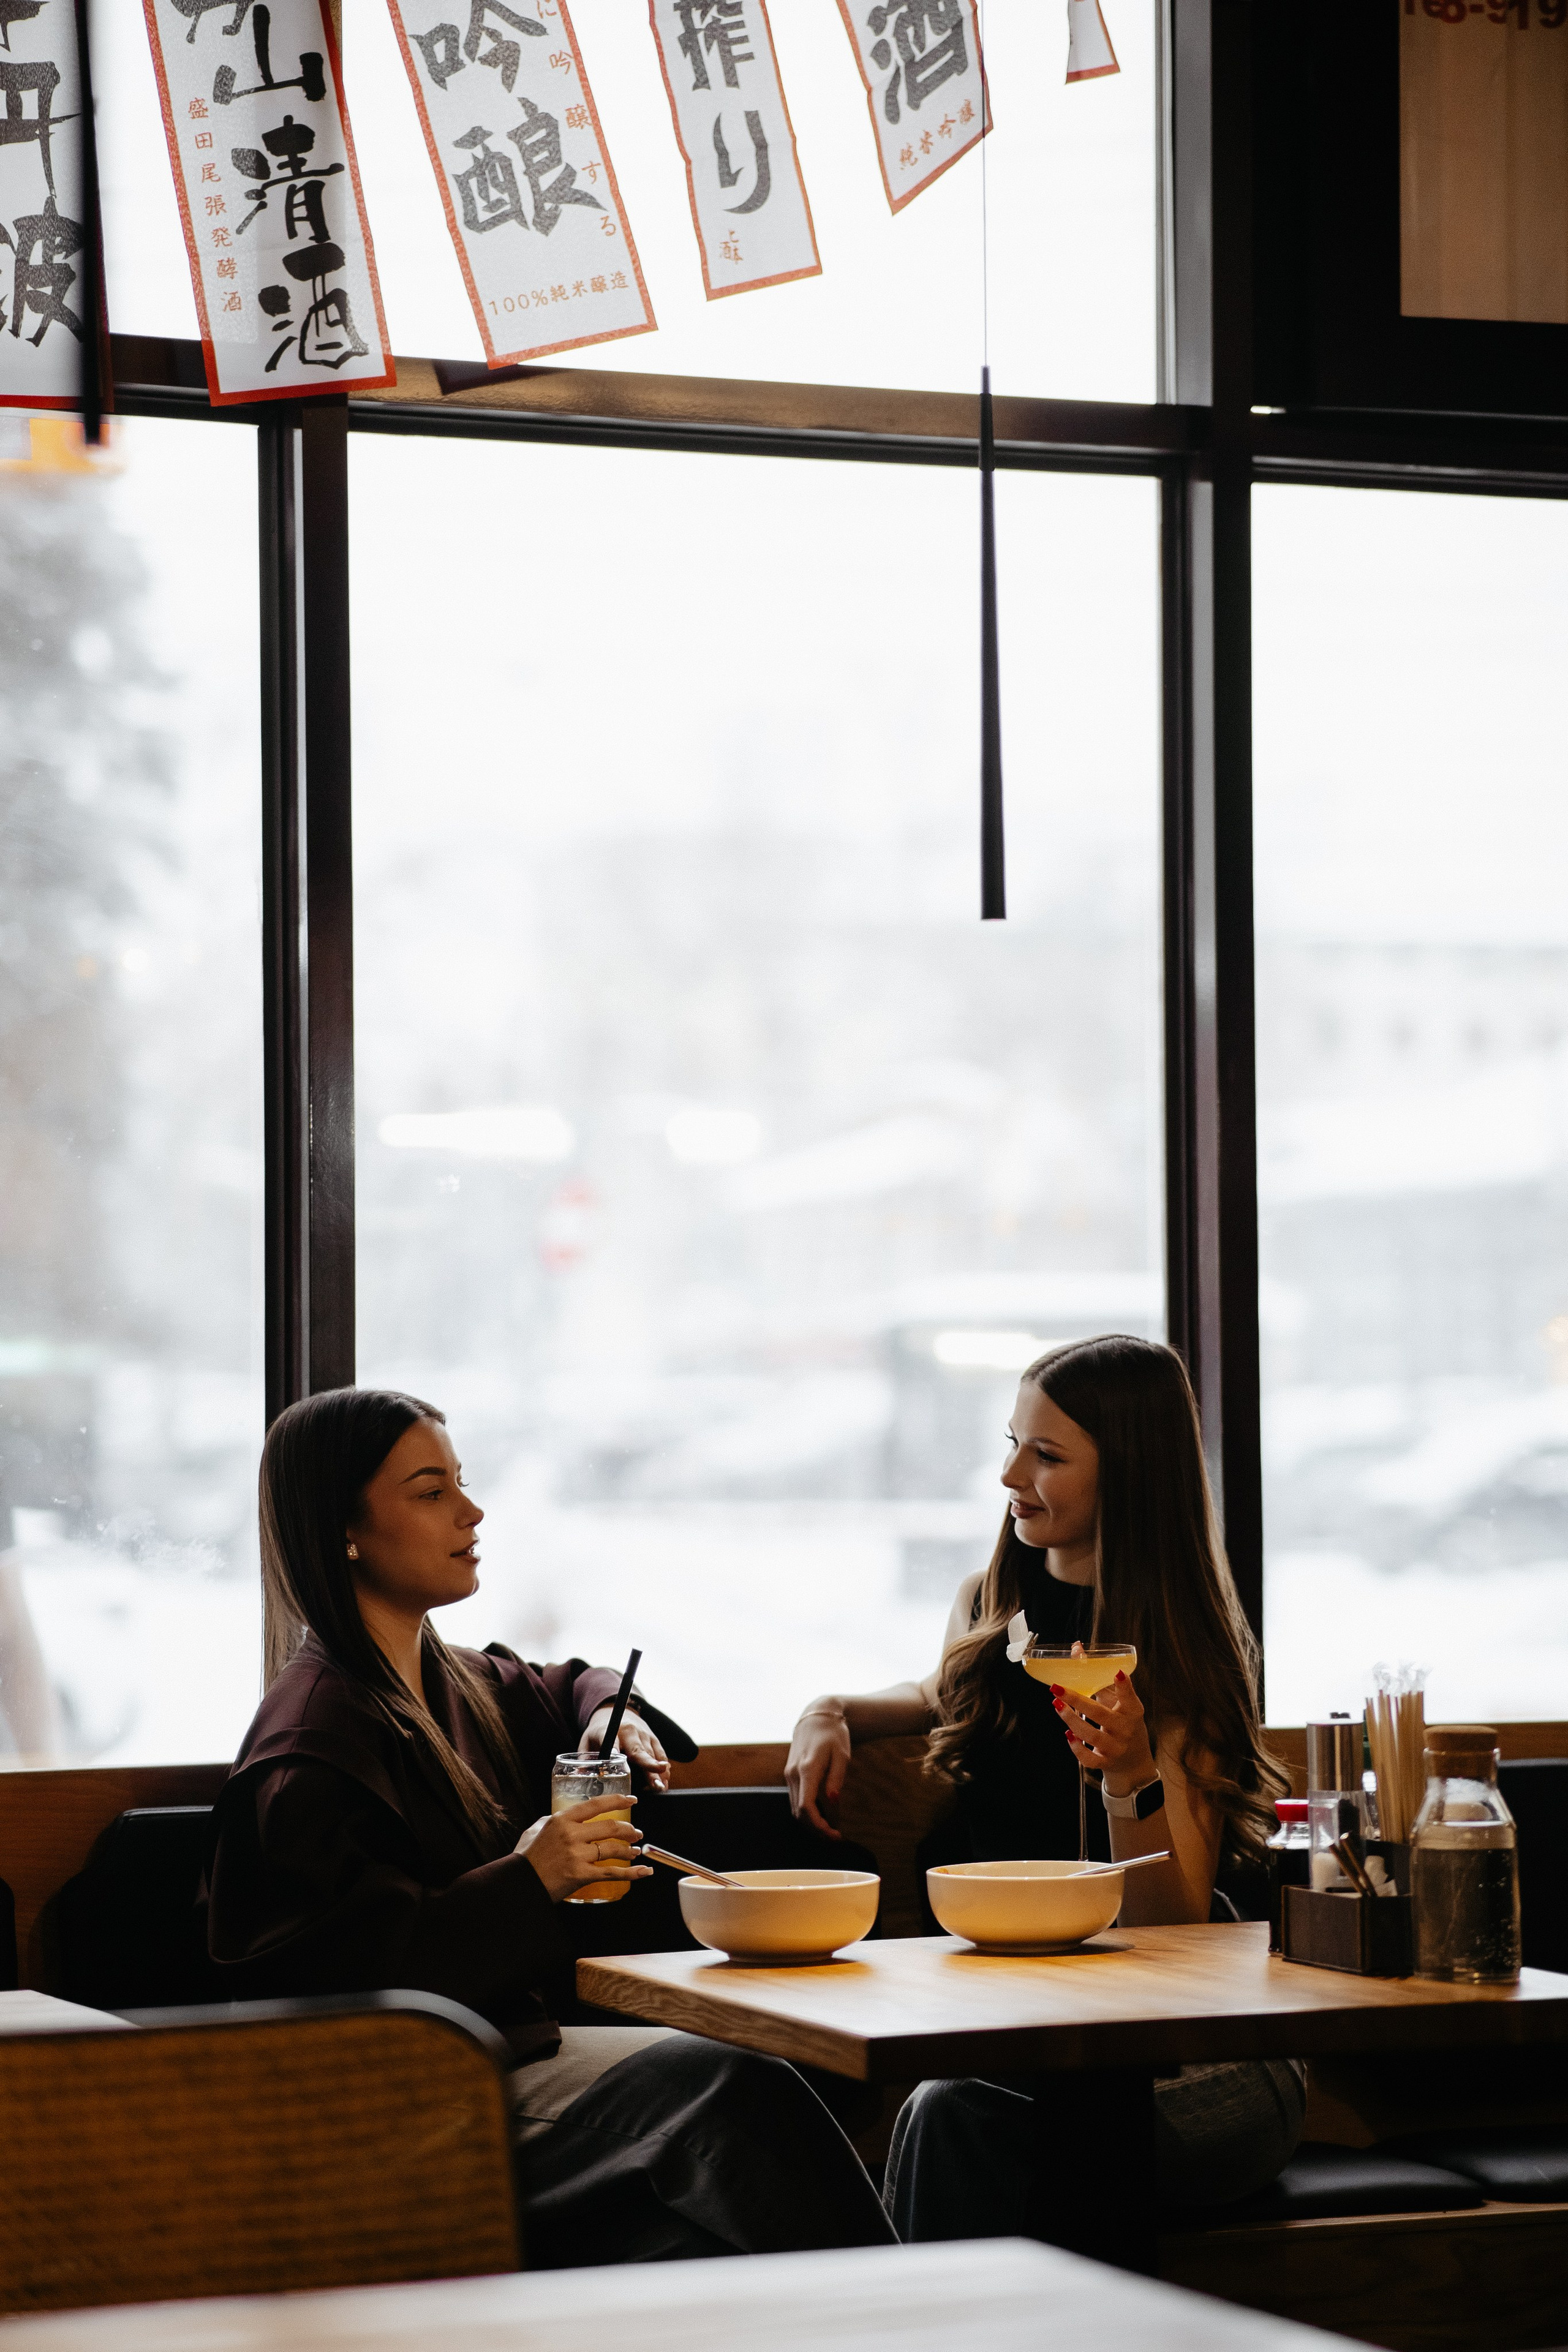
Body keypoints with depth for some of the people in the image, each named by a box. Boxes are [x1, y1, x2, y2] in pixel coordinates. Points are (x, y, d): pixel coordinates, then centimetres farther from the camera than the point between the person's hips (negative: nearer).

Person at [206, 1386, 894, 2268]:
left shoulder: (457, 1683, 16)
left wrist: (609, 1713, 15)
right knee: (735, 2096, -24)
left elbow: (568, 1689, 39)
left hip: (508, 2044, 9)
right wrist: (530, 1882, -26)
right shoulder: (313, 1744, -14)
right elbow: (345, 1968, -21)